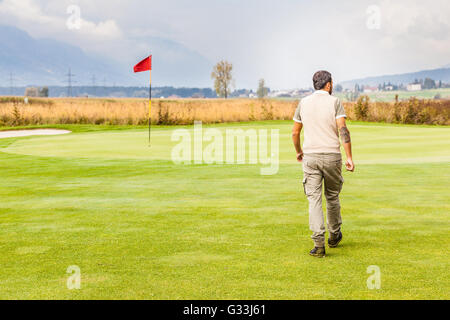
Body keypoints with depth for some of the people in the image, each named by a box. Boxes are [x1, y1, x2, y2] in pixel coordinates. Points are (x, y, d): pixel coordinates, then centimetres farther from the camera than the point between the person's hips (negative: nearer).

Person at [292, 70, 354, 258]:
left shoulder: (303, 103, 7)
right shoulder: (334, 102, -3)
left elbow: (295, 132, 12)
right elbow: (343, 130, -13)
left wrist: (298, 151, 29)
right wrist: (349, 157, -12)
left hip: (310, 157, 1)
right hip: (332, 156, -1)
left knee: (314, 199, -2)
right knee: (332, 197, 17)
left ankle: (319, 244, -13)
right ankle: (334, 235, 33)